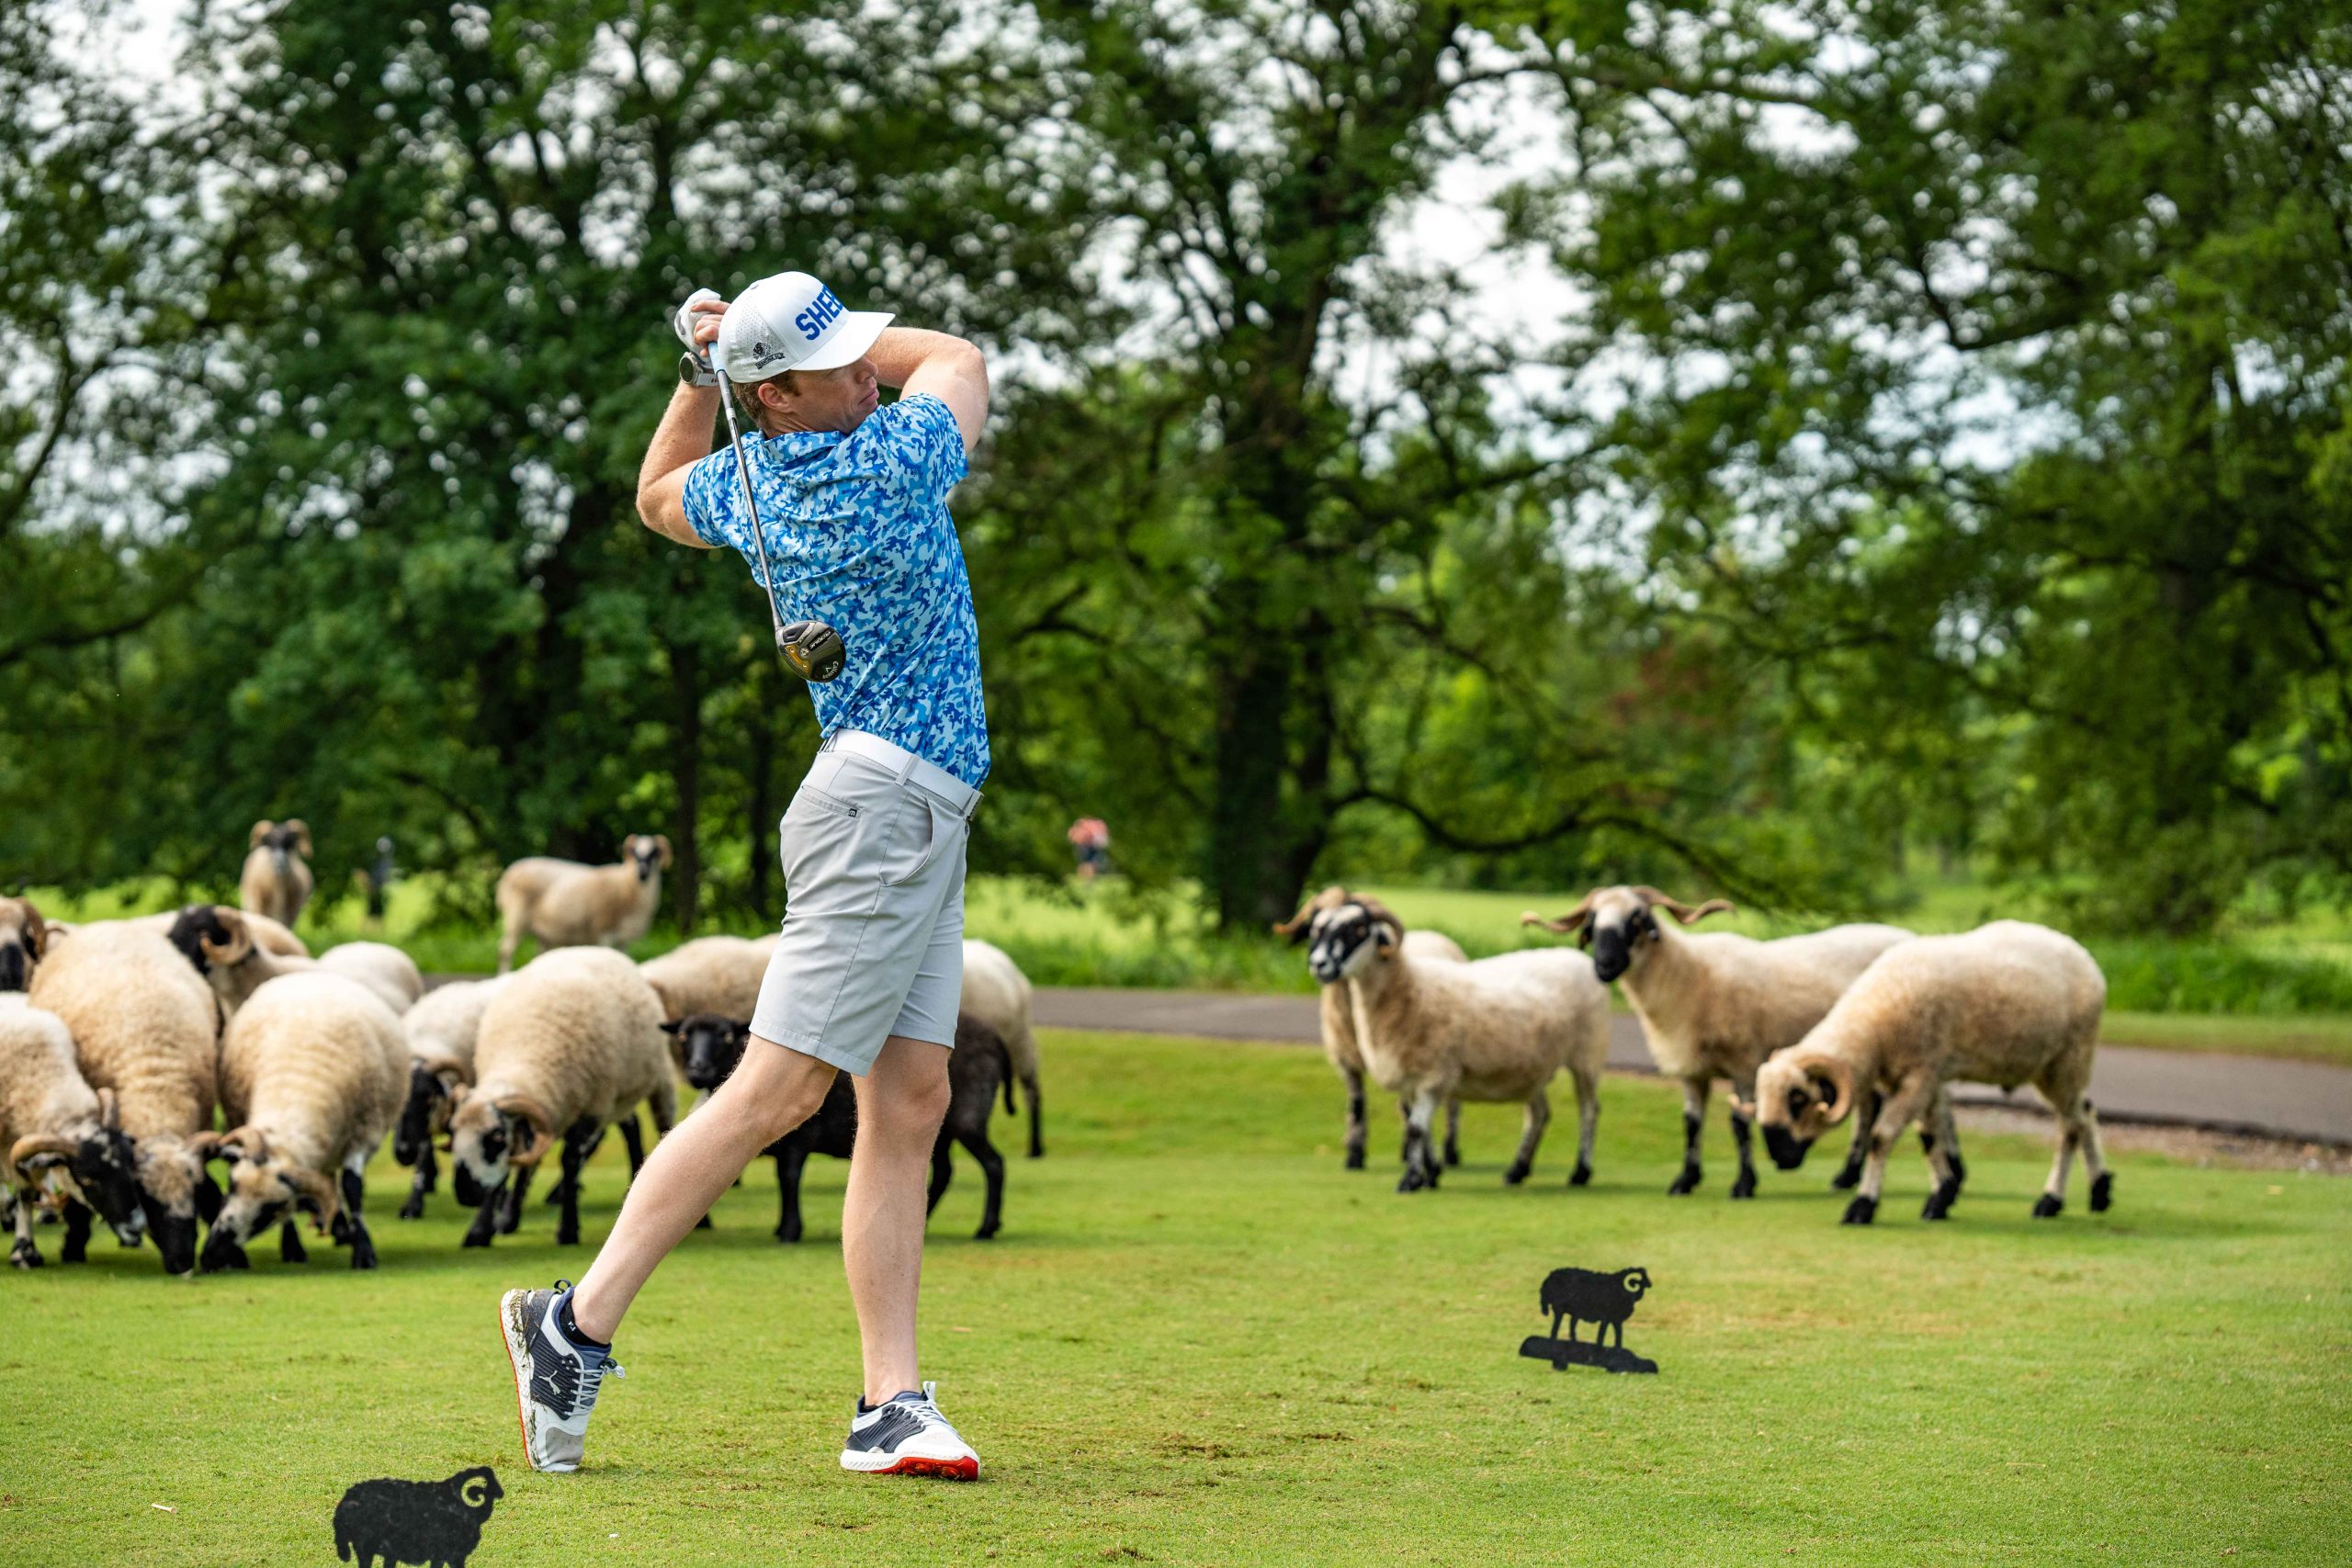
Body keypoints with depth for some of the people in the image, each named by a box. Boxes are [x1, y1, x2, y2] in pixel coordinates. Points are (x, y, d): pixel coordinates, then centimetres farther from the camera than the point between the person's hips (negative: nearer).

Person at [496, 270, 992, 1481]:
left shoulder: (745, 488, 9)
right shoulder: (890, 465, -13)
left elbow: (658, 496, 34)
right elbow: (963, 360, 6)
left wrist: (700, 371, 21)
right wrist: (739, 352, 8)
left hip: (916, 820, 9)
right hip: (886, 801, -9)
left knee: (909, 1101, 3)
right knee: (775, 1091, -10)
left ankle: (890, 1405, -1)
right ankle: (580, 1322, -8)